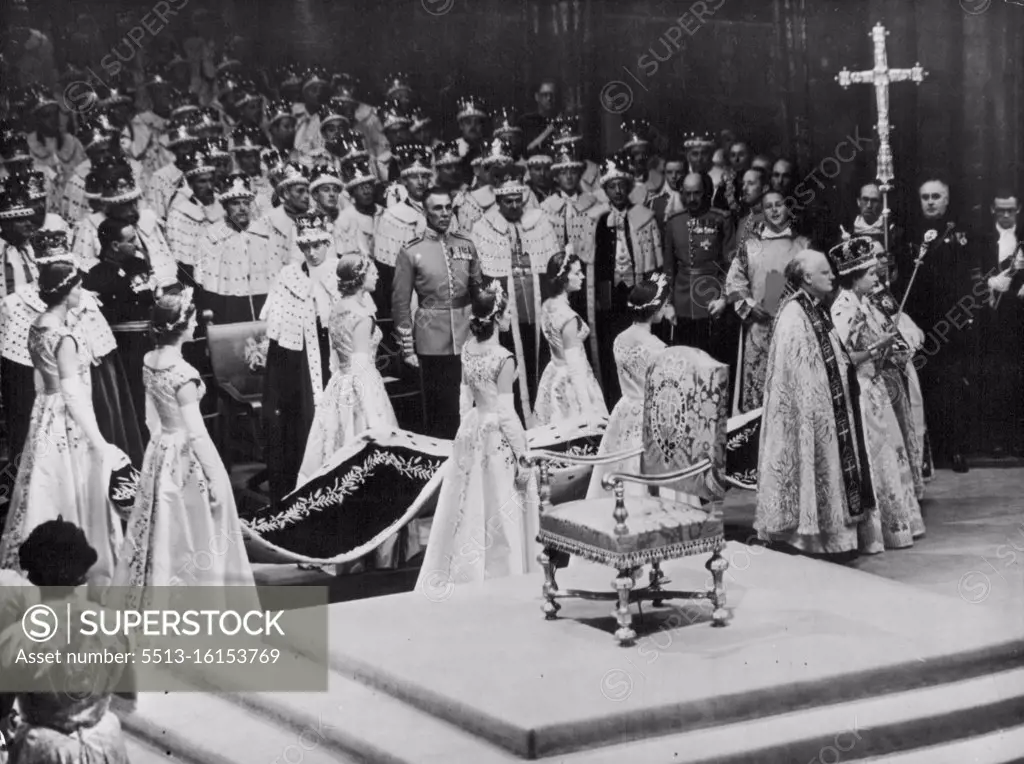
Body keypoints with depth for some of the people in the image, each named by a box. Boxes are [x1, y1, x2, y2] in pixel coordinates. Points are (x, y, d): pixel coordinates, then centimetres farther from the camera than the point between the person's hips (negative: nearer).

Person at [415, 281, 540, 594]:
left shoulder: (468, 349, 1)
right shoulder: (504, 359, -19)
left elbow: (465, 397, 9)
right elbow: (506, 412, -18)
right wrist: (521, 457, -13)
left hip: (471, 432, 7)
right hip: (499, 438, -7)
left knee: (470, 507, 15)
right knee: (499, 508, 5)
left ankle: (466, 572, 24)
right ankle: (500, 573, 14)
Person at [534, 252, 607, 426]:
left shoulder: (547, 306, 0)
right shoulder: (568, 317, -25)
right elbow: (574, 366, -25)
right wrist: (587, 408, -25)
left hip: (553, 377, 9)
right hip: (570, 383, -9)